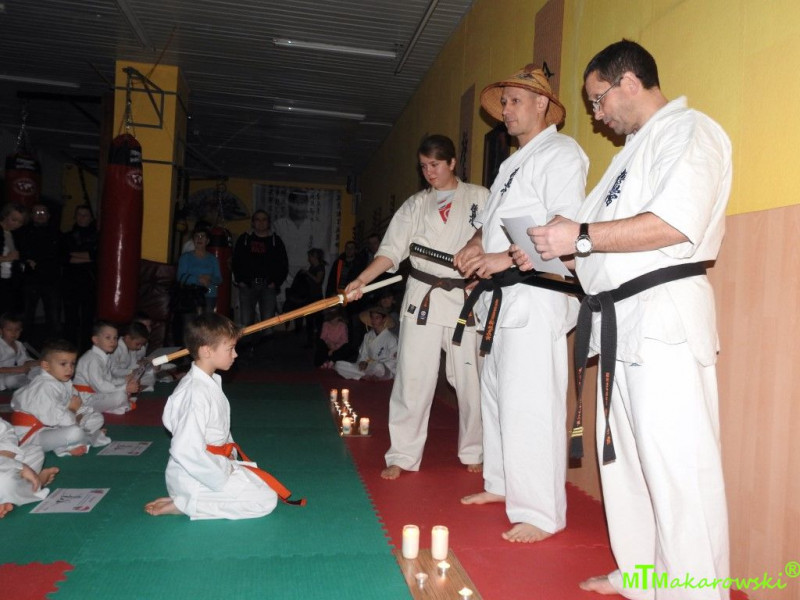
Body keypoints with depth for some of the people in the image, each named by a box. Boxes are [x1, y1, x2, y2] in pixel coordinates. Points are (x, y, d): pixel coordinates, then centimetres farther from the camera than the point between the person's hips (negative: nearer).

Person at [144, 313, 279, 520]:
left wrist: (230, 462, 6)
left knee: (262, 485, 20)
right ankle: (183, 504, -8)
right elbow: (186, 450, -30)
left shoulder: (210, 382, 6)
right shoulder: (196, 392, -25)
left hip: (215, 464, 10)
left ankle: (185, 499, 8)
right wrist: (223, 477, -19)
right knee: (266, 500, -10)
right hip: (194, 477, -10)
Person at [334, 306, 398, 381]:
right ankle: (367, 376, -20)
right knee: (339, 364, -12)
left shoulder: (391, 338, -6)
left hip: (385, 370, -6)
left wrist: (369, 365, -17)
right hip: (369, 368, 6)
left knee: (378, 368, -44)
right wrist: (362, 362, -10)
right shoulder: (368, 336, 13)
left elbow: (394, 361, -9)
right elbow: (363, 355, 15)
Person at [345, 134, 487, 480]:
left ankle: (473, 452, 25)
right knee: (412, 378, -1)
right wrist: (362, 279, -10)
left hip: (467, 296, -1)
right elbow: (391, 250, 3)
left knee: (469, 379, 5)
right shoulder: (415, 205, 11)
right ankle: (403, 455, 10)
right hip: (422, 297, 1)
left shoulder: (479, 197, 7)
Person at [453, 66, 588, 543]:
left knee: (530, 402, -11)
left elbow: (565, 226, -19)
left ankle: (542, 514, -2)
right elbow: (491, 222, 24)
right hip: (503, 295, 10)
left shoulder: (561, 153, -5)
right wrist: (473, 250, 3)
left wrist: (506, 258, -24)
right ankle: (502, 484, 31)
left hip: (538, 293, -10)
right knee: (496, 391, 16)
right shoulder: (515, 162, 25)